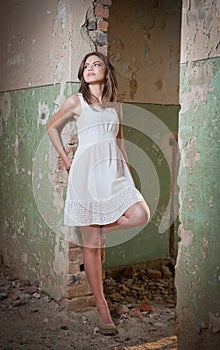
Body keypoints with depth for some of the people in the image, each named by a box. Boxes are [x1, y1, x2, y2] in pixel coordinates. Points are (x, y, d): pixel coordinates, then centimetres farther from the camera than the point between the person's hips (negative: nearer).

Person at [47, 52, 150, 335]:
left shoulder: (115, 105, 16)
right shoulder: (76, 101, 6)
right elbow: (52, 127, 17)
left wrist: (127, 171, 16)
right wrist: (64, 158, 9)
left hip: (114, 171, 4)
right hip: (87, 171, -4)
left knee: (140, 215, -23)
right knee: (91, 245, -2)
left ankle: (99, 230, 5)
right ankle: (102, 308, 8)